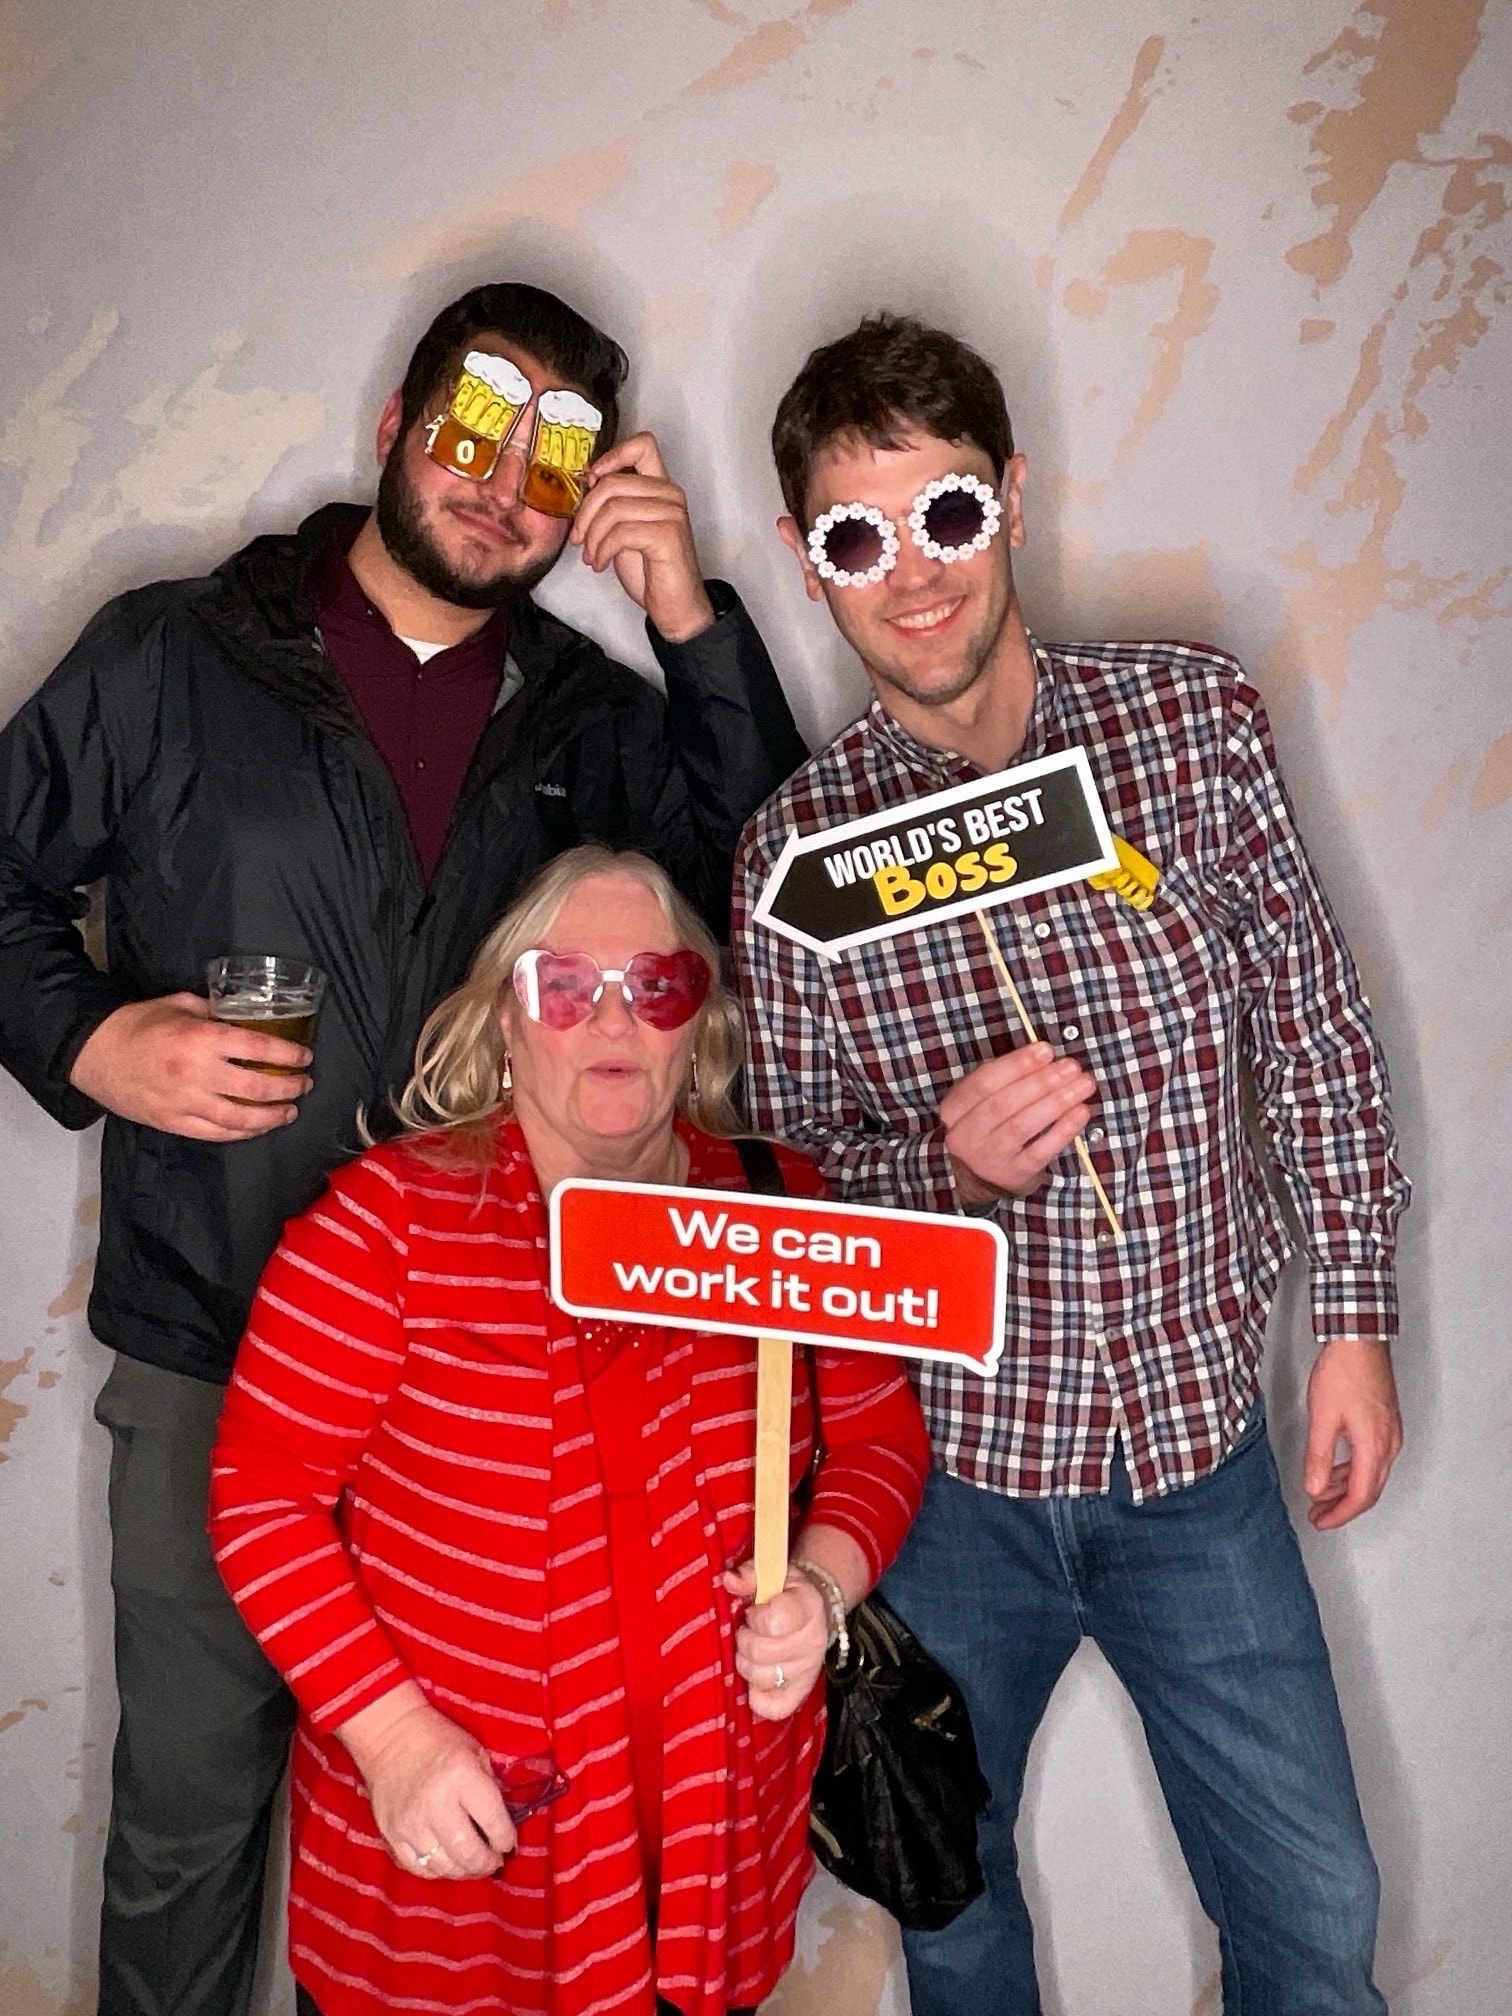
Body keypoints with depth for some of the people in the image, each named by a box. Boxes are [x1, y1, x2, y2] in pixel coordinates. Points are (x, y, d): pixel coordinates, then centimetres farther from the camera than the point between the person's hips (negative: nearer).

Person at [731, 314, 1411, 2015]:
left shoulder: (1193, 718, -7)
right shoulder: (794, 849, -10)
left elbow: (1315, 1027, 0)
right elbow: (781, 1156, -2)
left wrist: (1355, 1315, 1)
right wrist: (946, 1167, -22)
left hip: (1199, 1440, 1)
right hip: (946, 1462, 0)